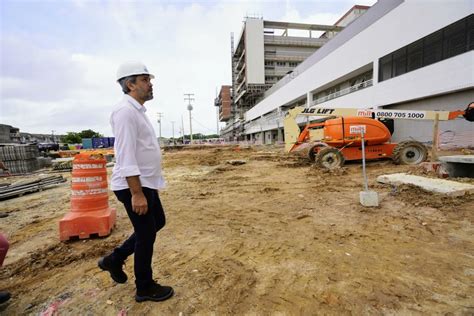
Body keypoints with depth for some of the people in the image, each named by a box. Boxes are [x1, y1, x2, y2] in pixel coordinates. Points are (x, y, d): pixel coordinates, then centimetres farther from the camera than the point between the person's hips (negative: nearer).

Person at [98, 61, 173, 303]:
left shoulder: (138, 110, 15)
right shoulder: (125, 111, -17)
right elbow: (126, 157, -24)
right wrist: (137, 193, -25)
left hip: (146, 183, 10)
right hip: (134, 186, -10)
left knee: (158, 222, 21)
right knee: (146, 234, 5)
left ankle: (115, 259, 35)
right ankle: (145, 288, 27)